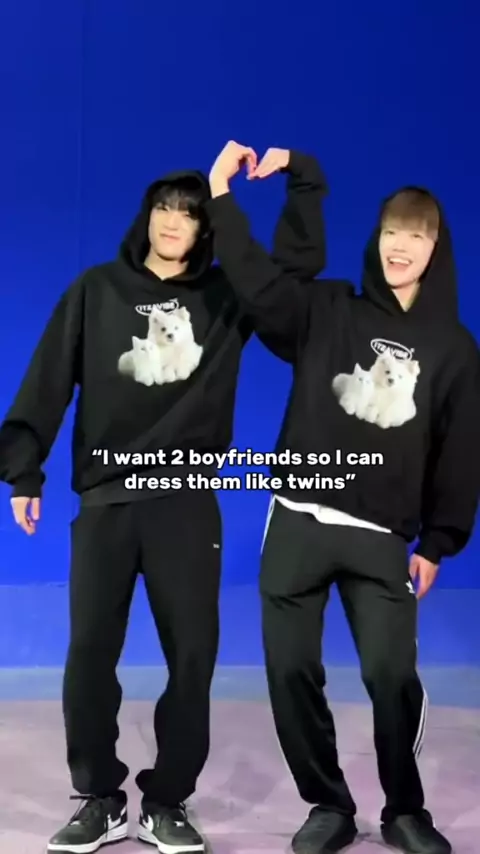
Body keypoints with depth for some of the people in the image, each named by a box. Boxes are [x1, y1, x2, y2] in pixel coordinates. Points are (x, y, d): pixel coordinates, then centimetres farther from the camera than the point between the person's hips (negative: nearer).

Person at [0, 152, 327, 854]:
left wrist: (300, 176, -2)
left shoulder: (224, 296, 8)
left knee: (193, 655, 1)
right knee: (90, 652, 1)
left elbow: (300, 259, 7)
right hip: (106, 496, 0)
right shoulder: (96, 291, 7)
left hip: (188, 500, 1)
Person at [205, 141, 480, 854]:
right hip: (299, 522, 1)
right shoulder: (329, 312, 4)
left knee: (394, 675, -5)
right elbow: (256, 282, -9)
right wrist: (220, 195, -15)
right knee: (292, 670, 2)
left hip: (383, 538, 0)